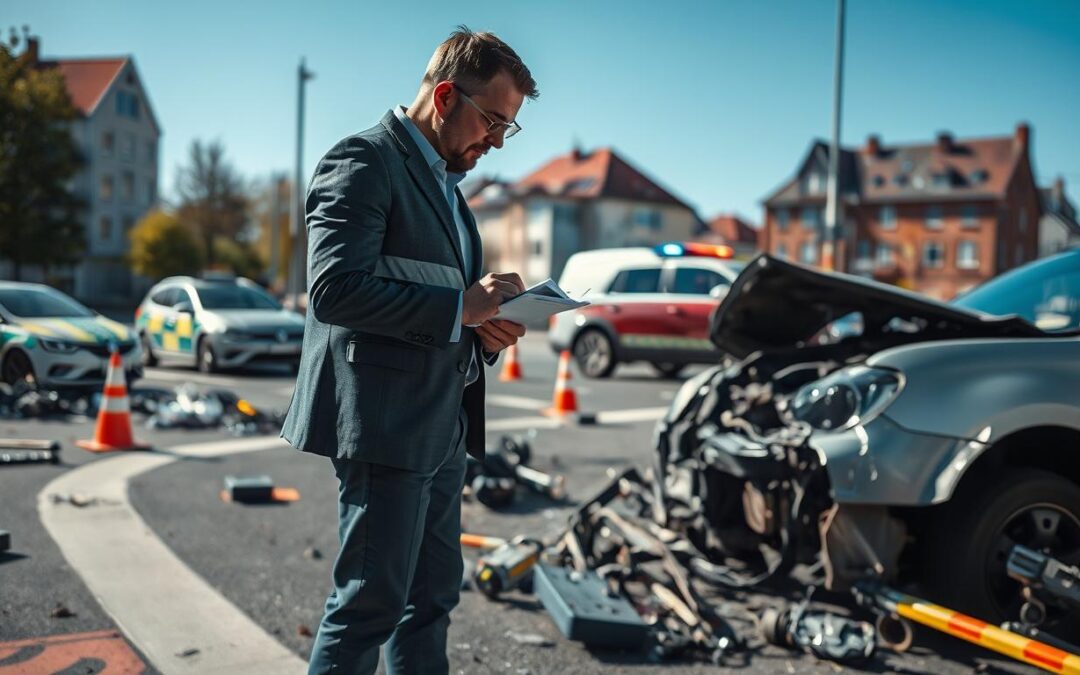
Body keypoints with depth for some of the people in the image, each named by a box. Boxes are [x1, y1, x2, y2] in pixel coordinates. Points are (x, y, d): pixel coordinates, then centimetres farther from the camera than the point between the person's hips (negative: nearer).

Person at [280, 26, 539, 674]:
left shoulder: (445, 180, 19)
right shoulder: (364, 161, -10)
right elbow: (334, 289, -23)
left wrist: (485, 325, 3)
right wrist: (460, 307, -20)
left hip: (442, 427, 10)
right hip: (386, 424, -10)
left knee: (432, 596, 15)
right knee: (372, 601, -3)